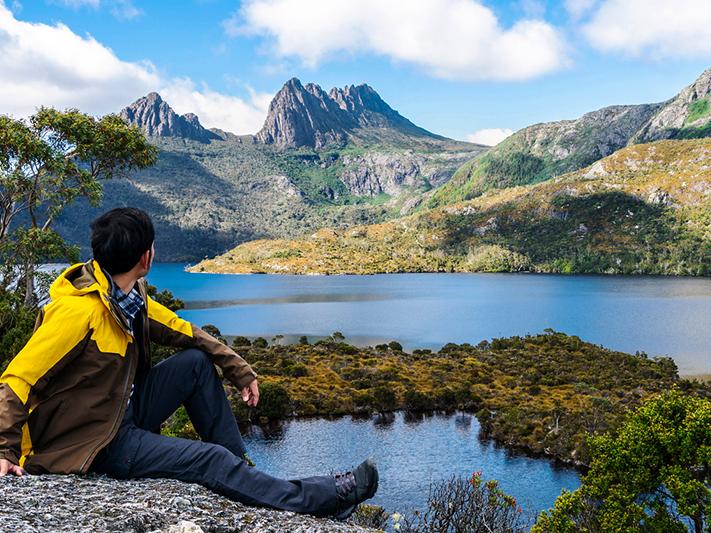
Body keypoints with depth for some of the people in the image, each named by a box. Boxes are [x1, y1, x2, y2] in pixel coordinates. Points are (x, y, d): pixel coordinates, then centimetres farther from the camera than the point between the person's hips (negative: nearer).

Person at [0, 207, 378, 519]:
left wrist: (238, 368, 6)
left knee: (197, 362, 2)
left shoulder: (130, 295, 0)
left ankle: (240, 469, 7)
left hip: (124, 410, 9)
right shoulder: (79, 310, -28)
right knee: (210, 460, -15)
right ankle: (326, 499, -5)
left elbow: (184, 331, 9)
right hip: (93, 443, -9)